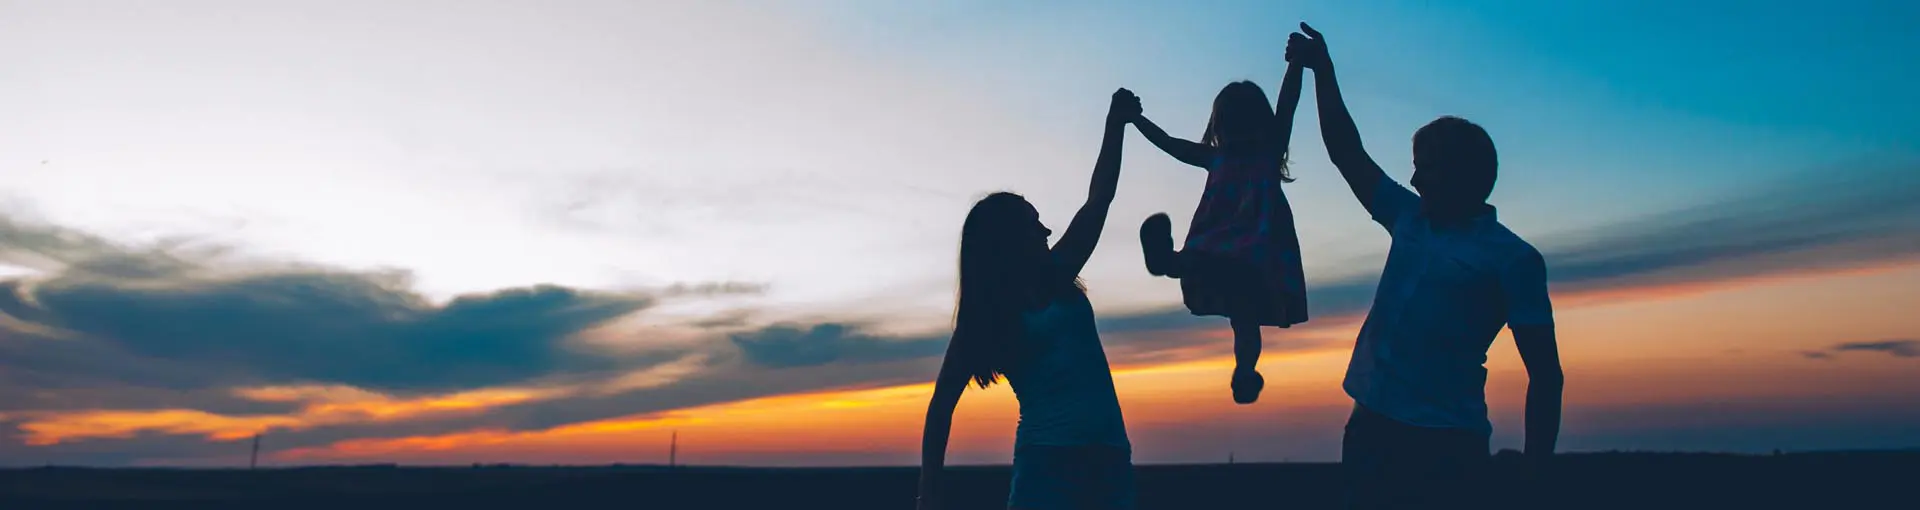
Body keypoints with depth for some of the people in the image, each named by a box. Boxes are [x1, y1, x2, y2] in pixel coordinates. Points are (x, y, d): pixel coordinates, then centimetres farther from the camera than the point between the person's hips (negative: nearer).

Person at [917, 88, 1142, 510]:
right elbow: (941, 408, 1)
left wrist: (1116, 124, 17)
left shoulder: (1054, 281, 15)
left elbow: (1098, 201, 19)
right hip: (1047, 459, -5)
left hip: (1107, 458, 5)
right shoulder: (985, 318, 2)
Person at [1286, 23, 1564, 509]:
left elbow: (1544, 372, -5)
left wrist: (1537, 470, -11)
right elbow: (1348, 154, 17)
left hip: (1444, 444, -5)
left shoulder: (1512, 259, -4)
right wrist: (1323, 71, 13)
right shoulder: (1410, 219, 12)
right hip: (1372, 426, 6)